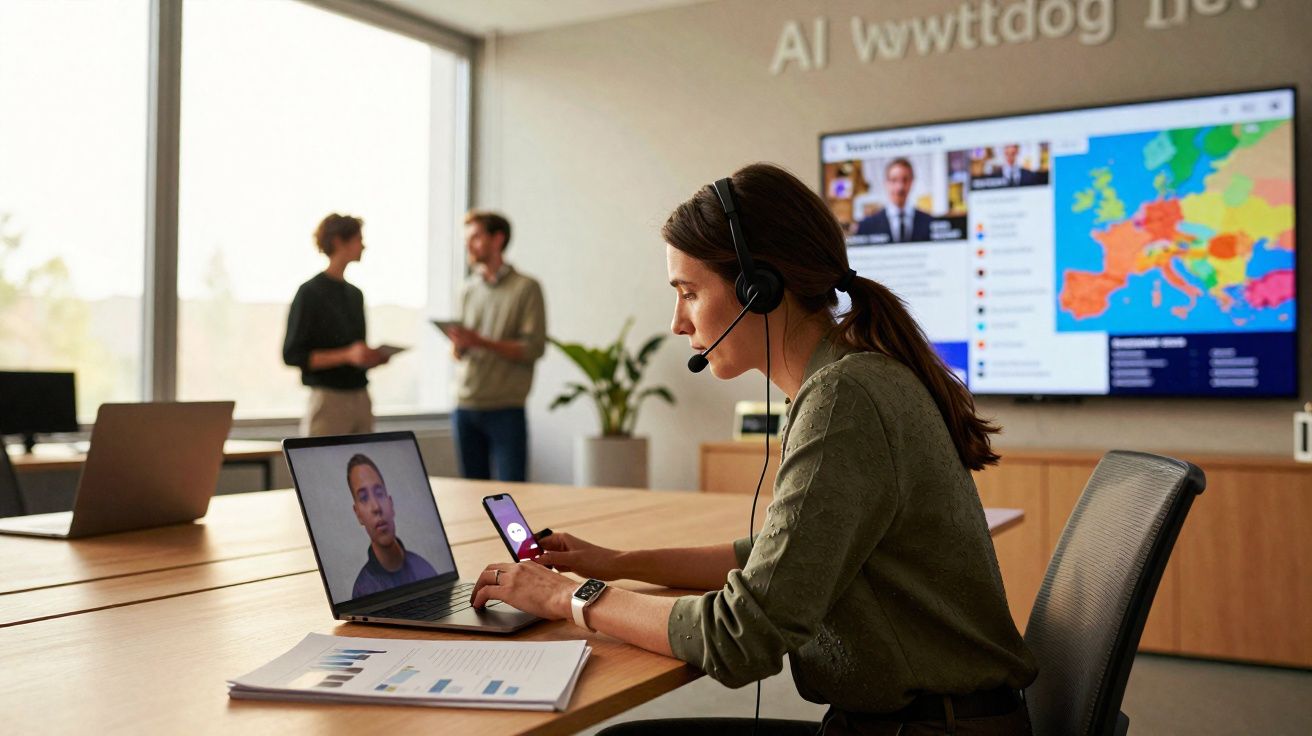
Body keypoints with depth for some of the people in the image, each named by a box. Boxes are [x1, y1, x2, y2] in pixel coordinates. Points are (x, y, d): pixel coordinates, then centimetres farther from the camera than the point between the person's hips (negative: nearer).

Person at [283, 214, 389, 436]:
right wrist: (347, 355, -19)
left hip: (360, 399, 6)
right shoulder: (310, 293, -5)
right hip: (328, 399, -6)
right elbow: (292, 355, -11)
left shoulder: (355, 294, 15)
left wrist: (372, 358, 1)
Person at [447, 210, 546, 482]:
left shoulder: (525, 288, -2)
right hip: (465, 406, 5)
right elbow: (459, 354, 15)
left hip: (505, 410, -5)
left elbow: (534, 348, -10)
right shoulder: (468, 289, 13)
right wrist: (458, 345, -9)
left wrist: (481, 342, -19)